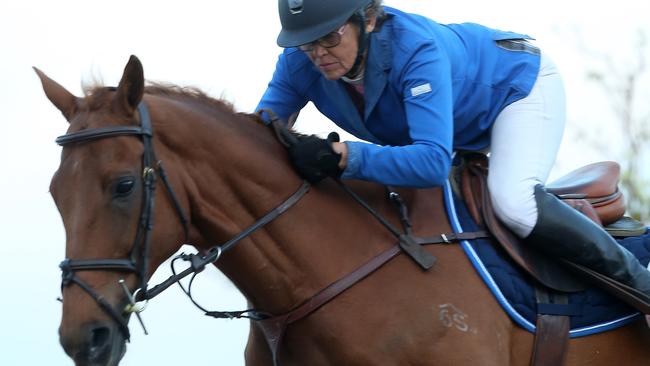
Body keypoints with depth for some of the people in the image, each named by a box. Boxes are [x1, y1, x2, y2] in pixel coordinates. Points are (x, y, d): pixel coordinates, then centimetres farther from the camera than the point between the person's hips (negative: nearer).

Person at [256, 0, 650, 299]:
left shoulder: (415, 48, -43)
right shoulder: (300, 62, -26)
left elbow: (433, 162, -52)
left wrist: (343, 156, -62)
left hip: (518, 82, -7)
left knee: (513, 203, -31)